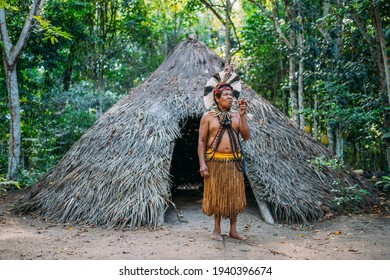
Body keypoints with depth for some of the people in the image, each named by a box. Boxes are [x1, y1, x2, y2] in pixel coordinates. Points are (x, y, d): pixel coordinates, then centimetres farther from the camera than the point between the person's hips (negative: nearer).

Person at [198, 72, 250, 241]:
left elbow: (246, 136, -1)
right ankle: (217, 229, 18)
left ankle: (233, 230, 19)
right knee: (216, 194, 4)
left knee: (234, 194, 6)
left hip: (234, 161, 3)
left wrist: (242, 115, -11)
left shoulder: (237, 115, 9)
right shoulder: (208, 116, 1)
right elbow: (201, 141, -2)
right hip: (215, 161, -3)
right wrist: (202, 163, -11)